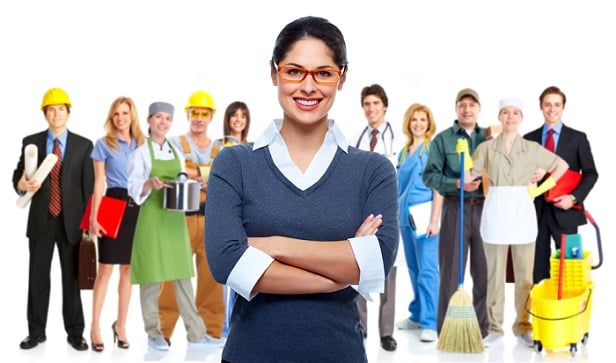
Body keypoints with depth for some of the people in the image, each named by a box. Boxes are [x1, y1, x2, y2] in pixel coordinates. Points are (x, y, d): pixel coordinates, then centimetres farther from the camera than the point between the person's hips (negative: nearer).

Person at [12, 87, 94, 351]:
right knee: (38, 278, 6)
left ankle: (75, 333, 13)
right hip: (41, 221, 1)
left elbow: (88, 186, 0)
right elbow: (17, 176, 3)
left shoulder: (84, 145, 2)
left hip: (71, 221, -1)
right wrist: (22, 184, -22)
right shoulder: (31, 142, 4)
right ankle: (36, 332, 18)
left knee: (72, 279, 5)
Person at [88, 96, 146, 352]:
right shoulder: (103, 144, 1)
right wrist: (94, 217, -10)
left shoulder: (143, 144, 11)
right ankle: (95, 327, 4)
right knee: (105, 269, -3)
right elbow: (99, 183, -3)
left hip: (136, 208, 4)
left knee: (128, 269, 8)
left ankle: (121, 325, 18)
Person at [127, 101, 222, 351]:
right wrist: (150, 184, -28)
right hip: (152, 218, -5)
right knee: (152, 275, -1)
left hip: (175, 218, 5)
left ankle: (195, 334, 4)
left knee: (182, 274, 4)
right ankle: (154, 334, 10)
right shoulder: (141, 153, -2)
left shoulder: (177, 153, 13)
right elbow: (134, 189, -9)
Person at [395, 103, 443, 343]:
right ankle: (417, 315, 24)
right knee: (413, 268, 14)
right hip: (405, 215, 7)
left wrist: (434, 220, -15)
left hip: (424, 214, -7)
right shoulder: (403, 152, 14)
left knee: (427, 270, -7)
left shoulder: (433, 149, -5)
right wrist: (396, 214, 14)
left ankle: (430, 323, -4)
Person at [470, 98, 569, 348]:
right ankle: (495, 327, 12)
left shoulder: (532, 149, 7)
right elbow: (469, 175, 0)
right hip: (496, 213, -1)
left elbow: (562, 165, 15)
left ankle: (523, 327, 15)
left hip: (522, 214, 1)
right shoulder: (486, 148, 4)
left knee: (524, 274, 4)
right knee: (495, 274, 3)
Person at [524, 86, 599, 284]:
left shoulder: (577, 138, 4)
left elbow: (591, 173, 1)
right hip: (537, 210, 2)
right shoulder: (529, 139, 9)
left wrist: (574, 197, -12)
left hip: (565, 211, -2)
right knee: (538, 266, 5)